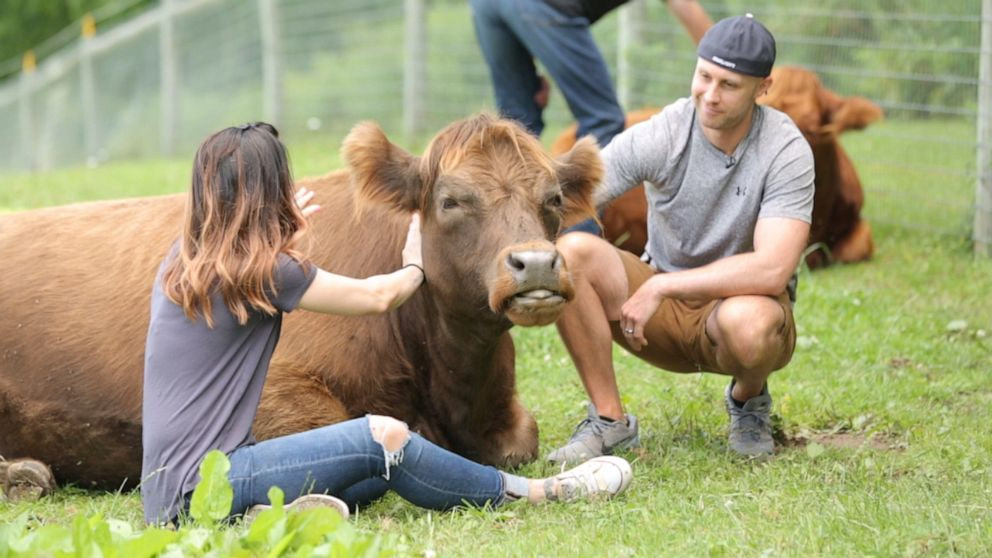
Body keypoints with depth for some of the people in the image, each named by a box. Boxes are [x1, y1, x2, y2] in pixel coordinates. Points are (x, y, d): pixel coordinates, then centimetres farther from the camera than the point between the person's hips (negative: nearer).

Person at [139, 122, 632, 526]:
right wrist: (415, 267, 24)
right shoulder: (262, 271, -11)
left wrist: (279, 237, 49)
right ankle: (538, 493, 0)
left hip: (169, 489, 9)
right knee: (383, 437, -10)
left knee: (380, 469, 15)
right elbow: (378, 297, 4)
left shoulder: (181, 262, 12)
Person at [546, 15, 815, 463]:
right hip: (663, 309, 2)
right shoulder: (659, 136, -13)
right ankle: (609, 421, -11)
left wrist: (659, 286, -26)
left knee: (748, 322, -40)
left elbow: (772, 270, -28)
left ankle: (748, 400, 0)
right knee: (569, 253, -24)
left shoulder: (786, 152, -18)